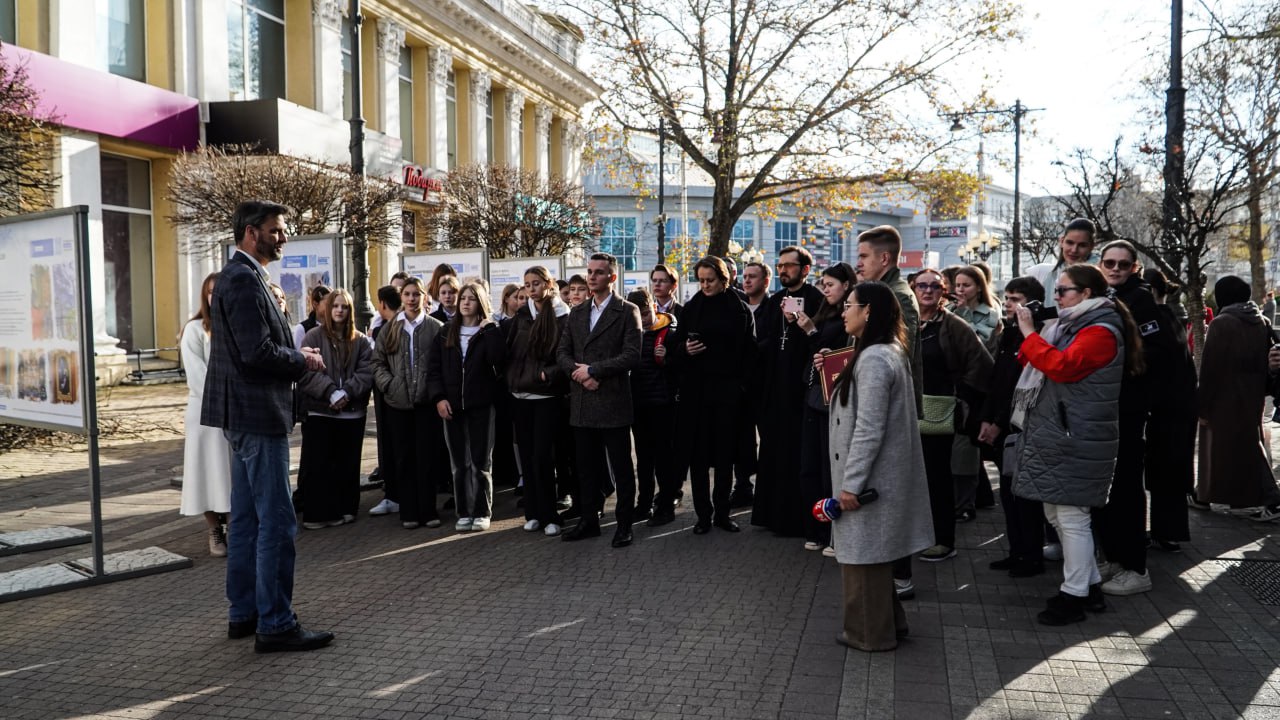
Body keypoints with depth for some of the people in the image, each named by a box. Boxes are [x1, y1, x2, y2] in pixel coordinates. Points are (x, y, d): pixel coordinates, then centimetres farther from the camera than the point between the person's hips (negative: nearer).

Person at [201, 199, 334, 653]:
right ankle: (275, 625, -1)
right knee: (277, 522, -7)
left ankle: (244, 613, 24)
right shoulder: (244, 279, -16)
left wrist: (296, 358, 7)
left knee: (247, 518, 15)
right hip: (257, 413, -11)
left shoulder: (241, 276, 17)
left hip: (246, 415, 11)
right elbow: (257, 352, -24)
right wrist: (304, 361, -10)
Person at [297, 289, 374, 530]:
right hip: (319, 411, -2)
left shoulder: (360, 341, 8)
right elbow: (307, 372, -9)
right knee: (317, 464, 0)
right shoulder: (313, 336, 1)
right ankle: (317, 513, 7)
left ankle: (344, 510, 19)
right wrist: (331, 392, -19)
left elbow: (366, 373, -1)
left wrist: (347, 393, -16)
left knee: (347, 464, 8)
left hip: (352, 412, 2)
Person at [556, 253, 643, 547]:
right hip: (582, 402, 5)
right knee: (587, 467, 12)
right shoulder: (576, 313, 14)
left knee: (621, 468, 4)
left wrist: (593, 370, -14)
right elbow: (562, 353, 11)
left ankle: (624, 524, 14)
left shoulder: (628, 312, -3)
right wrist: (579, 372, -9)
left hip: (613, 402, -5)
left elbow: (632, 356, -13)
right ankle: (589, 520, 23)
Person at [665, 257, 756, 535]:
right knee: (698, 455, 1)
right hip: (696, 390, 1)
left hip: (727, 390, -1)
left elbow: (749, 351, 3)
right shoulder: (691, 309, 7)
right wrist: (685, 350, -10)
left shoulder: (739, 310, 3)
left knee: (725, 454, 5)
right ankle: (703, 514, 9)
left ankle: (722, 512, 16)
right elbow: (674, 347, 11)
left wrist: (741, 384, -5)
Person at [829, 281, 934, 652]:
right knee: (869, 553, 18)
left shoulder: (874, 359, -20)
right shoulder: (889, 353, 12)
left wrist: (850, 482, -21)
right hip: (880, 475, 10)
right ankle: (888, 622, 28)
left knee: (863, 555, 2)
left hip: (868, 478, -10)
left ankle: (870, 633, 13)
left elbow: (869, 429, -23)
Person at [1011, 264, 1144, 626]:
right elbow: (1037, 365, 17)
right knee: (1057, 513, 15)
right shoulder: (1073, 325, 17)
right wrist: (1031, 336, 1)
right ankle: (1090, 585, 26)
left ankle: (1074, 595, 7)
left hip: (1076, 440, -10)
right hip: (1056, 435, 10)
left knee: (1071, 516, -3)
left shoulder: (1100, 331, -12)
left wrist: (1030, 334, -18)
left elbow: (1063, 365, -27)